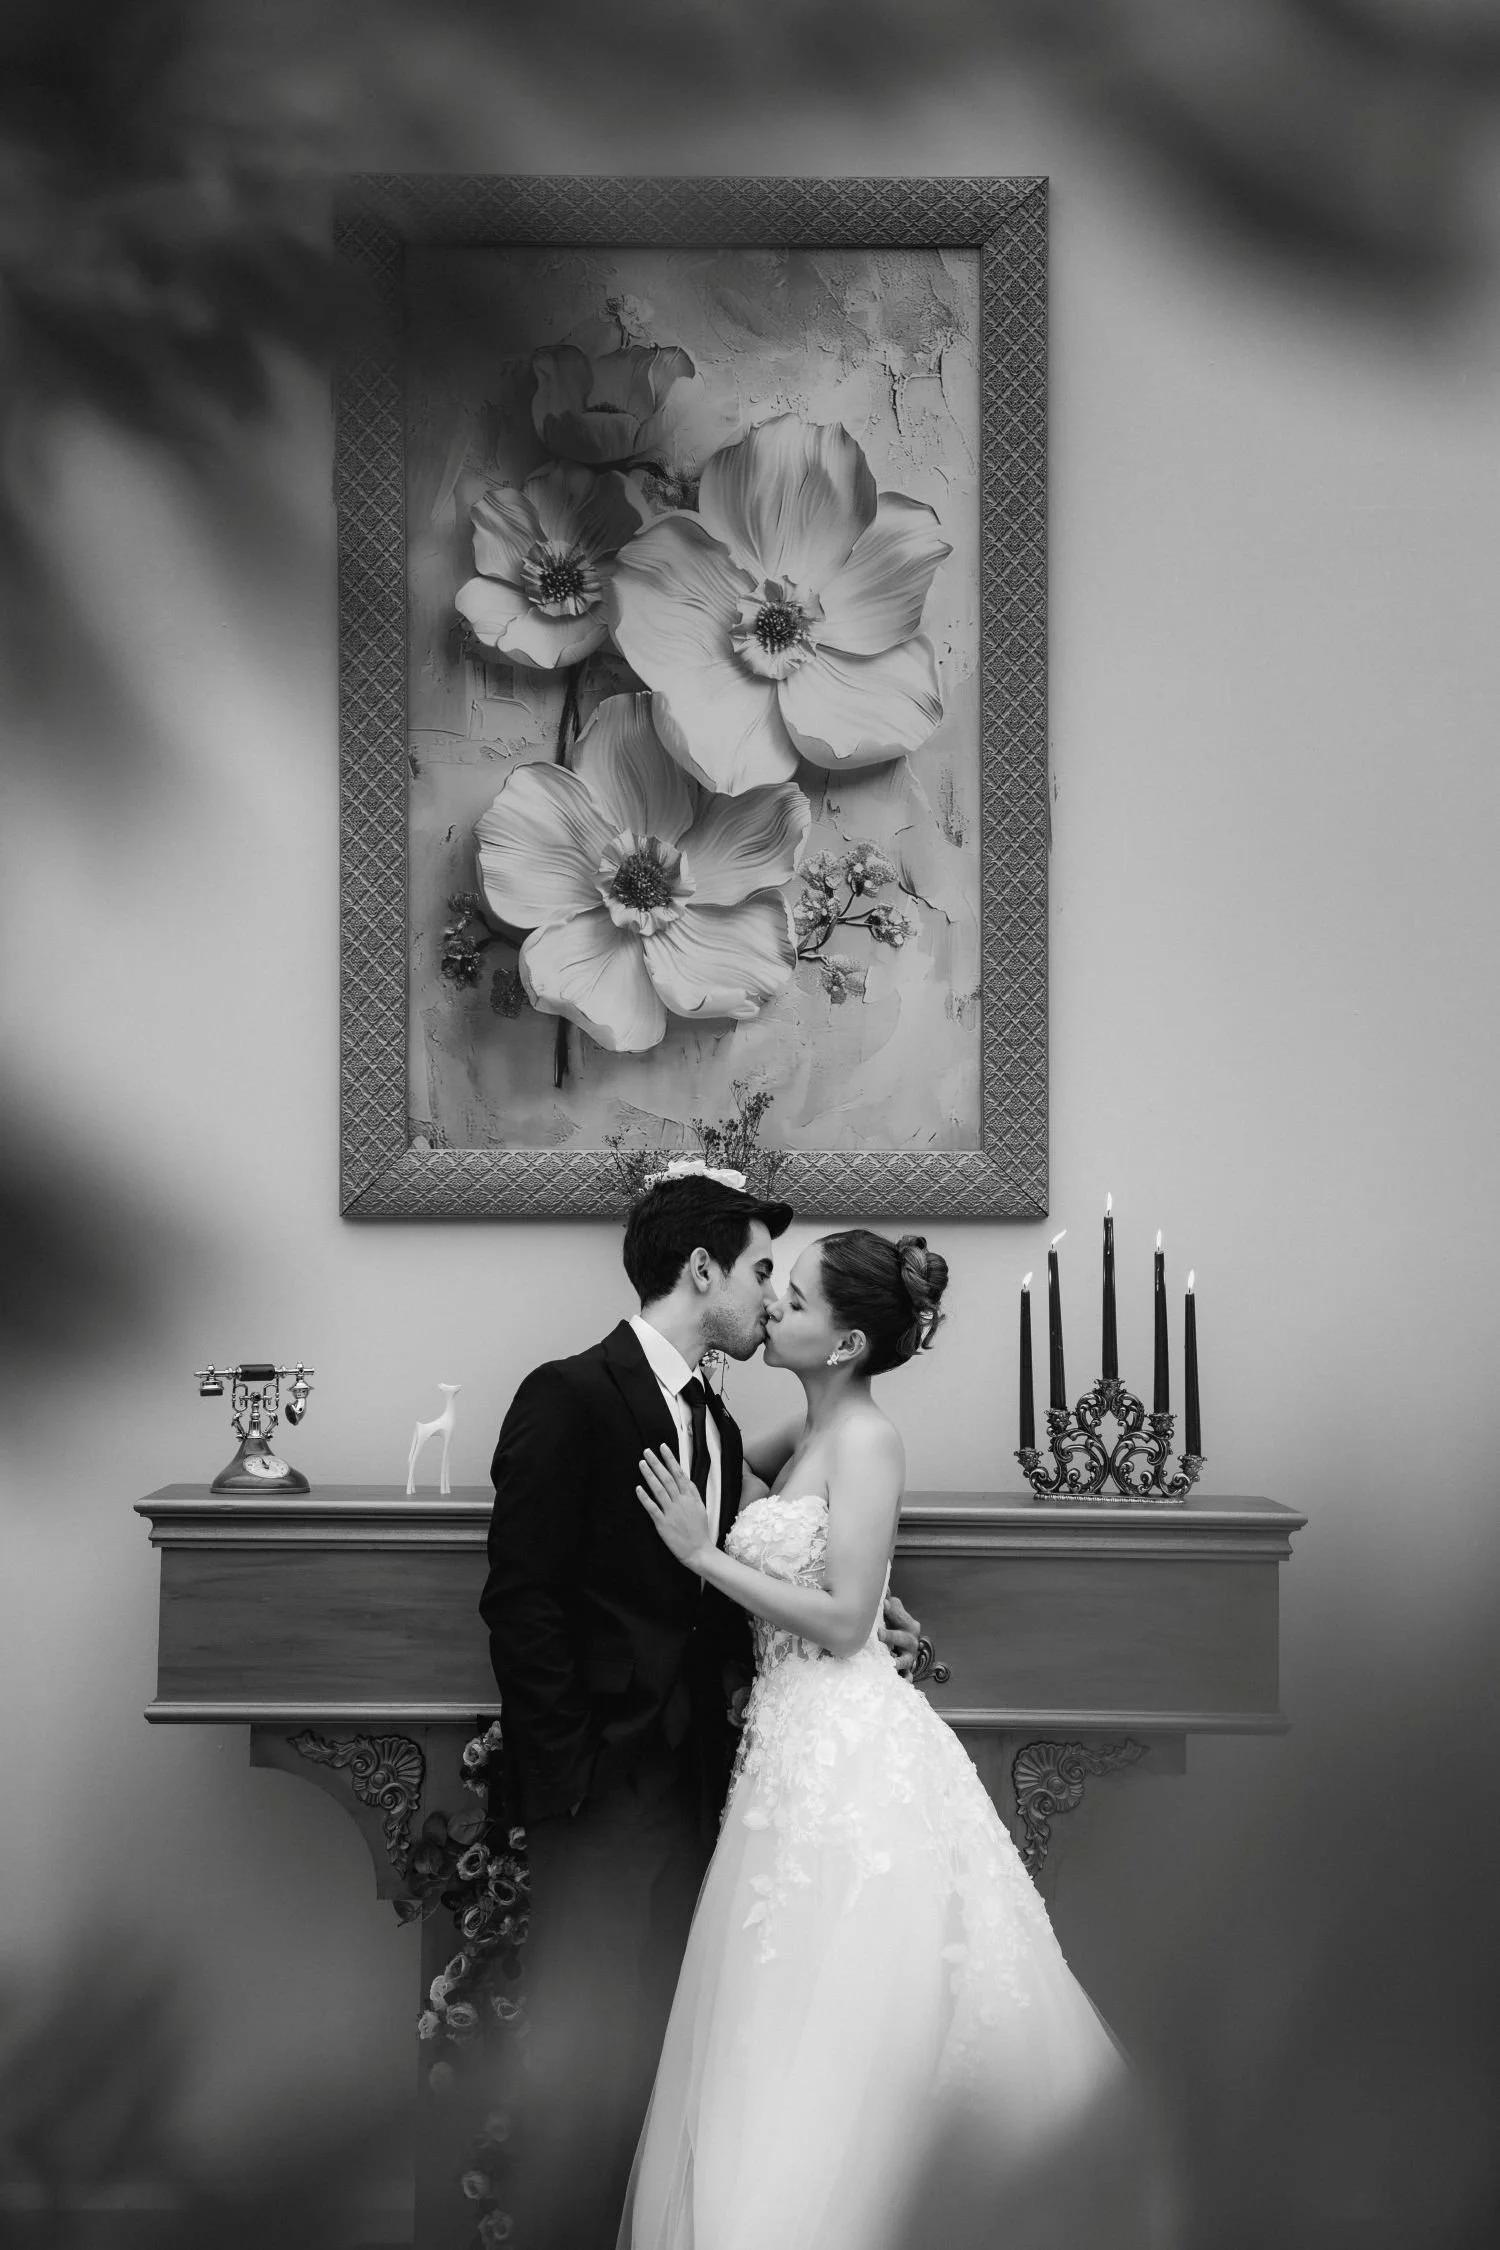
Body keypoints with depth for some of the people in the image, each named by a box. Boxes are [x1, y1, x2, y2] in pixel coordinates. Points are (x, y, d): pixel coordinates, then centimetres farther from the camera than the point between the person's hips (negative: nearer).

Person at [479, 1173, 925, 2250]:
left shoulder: (714, 1420, 14)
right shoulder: (572, 1397, -11)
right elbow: (521, 1601, -15)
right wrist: (569, 1777, -17)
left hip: (689, 1784, 8)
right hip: (603, 1791, -8)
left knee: (657, 2049, 11)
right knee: (584, 2054, -2)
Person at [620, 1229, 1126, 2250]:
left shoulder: (867, 1440, -13)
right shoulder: (809, 1437, 12)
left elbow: (842, 1620, -18)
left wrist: (705, 1553, -15)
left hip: (848, 1749, -9)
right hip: (796, 1739, 9)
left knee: (815, 2037, -2)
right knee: (780, 2022, 13)